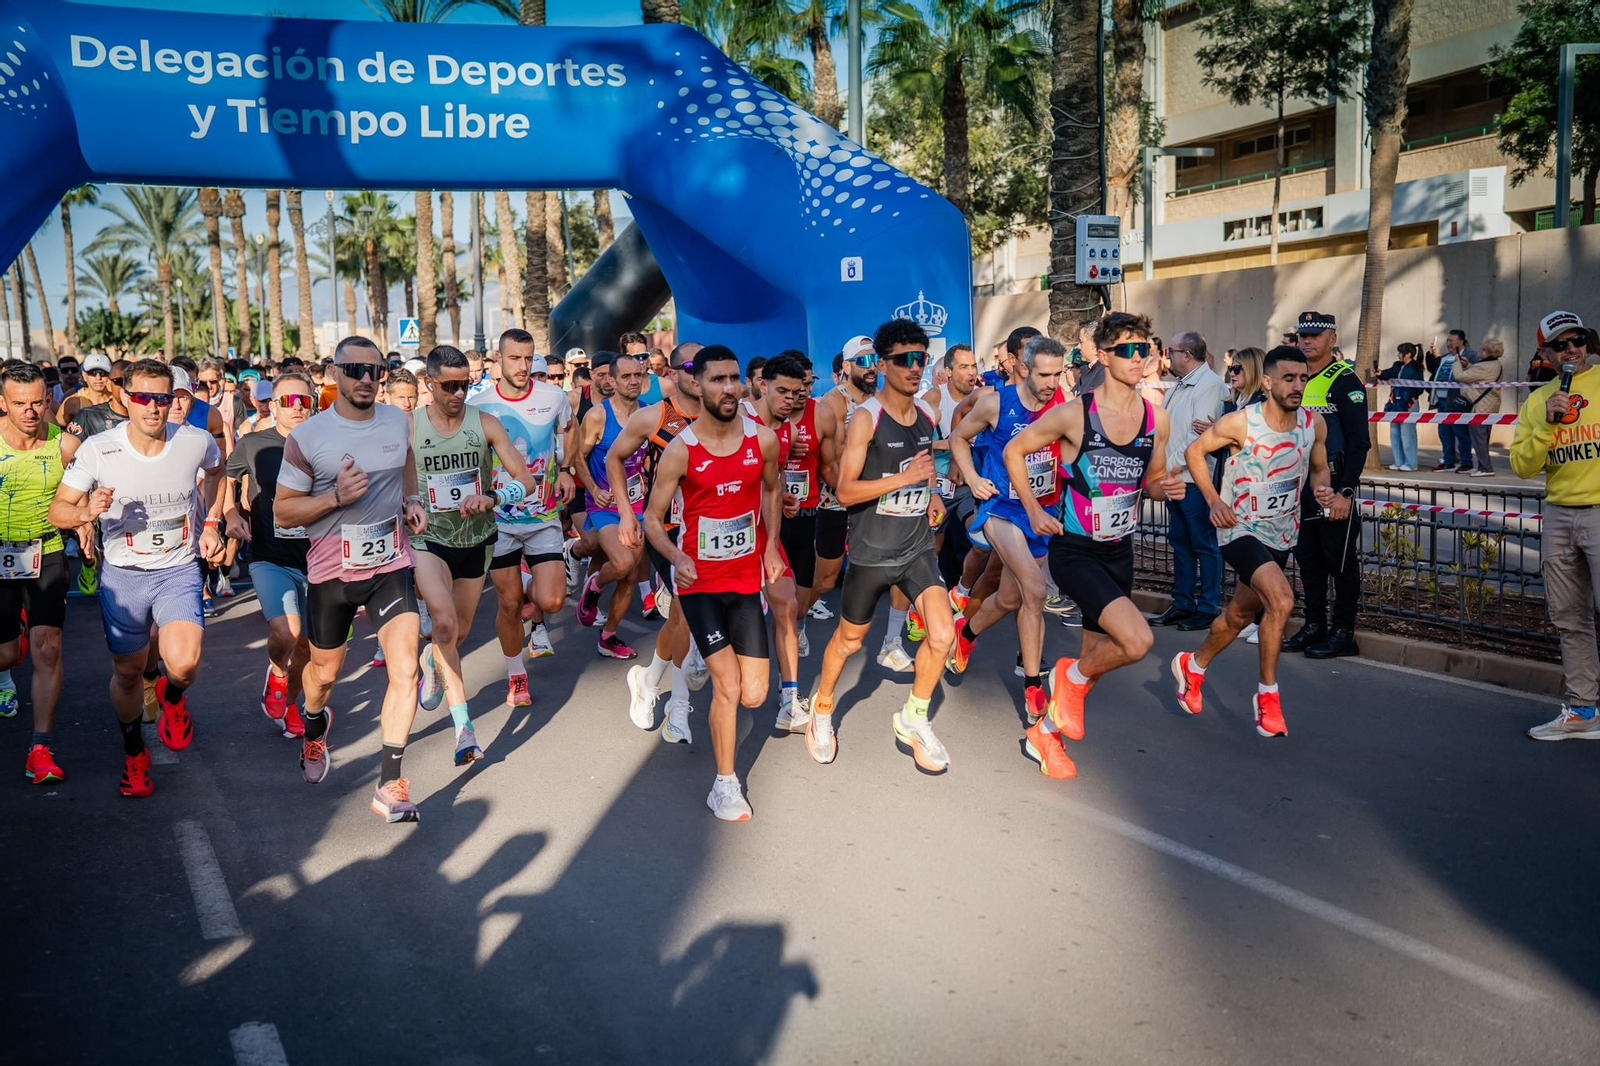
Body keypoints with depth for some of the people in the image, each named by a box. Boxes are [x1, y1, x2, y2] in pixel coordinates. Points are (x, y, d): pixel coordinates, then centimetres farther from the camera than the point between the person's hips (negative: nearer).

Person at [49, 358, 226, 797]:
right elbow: (57, 510, -8)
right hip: (122, 575, 1)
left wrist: (210, 523, 5)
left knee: (184, 664, -21)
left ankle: (172, 695, 17)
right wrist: (87, 513, -31)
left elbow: (215, 469, 14)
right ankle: (134, 752, 39)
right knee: (127, 673, 13)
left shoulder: (196, 442, -12)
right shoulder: (97, 450, -15)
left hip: (179, 569, -1)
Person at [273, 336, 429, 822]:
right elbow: (283, 511, -6)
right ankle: (314, 726, 54)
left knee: (405, 671, -14)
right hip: (332, 568, -1)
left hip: (391, 563, 1)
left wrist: (411, 499, 7)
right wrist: (335, 496, -22)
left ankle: (390, 784, -7)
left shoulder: (397, 421, 1)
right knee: (324, 672, 18)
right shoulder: (307, 437, -10)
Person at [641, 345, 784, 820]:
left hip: (746, 580, 3)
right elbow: (653, 517, -5)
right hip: (699, 581, -3)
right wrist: (675, 556, -24)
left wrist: (771, 546, 6)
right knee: (728, 685, -12)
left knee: (754, 696, 2)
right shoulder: (680, 451, -12)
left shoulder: (763, 439, -3)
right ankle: (725, 785, 8)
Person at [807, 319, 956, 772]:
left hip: (917, 545, 4)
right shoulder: (866, 419, -14)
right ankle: (822, 707, 40)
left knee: (942, 633, -12)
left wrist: (932, 493, 6)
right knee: (849, 640, 12)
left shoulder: (927, 416, 4)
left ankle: (913, 719, 10)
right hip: (871, 550, -4)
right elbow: (845, 491, -19)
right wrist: (903, 478, -26)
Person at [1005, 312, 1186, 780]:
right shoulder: (1073, 414, -14)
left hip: (1120, 552, 6)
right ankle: (1071, 677, 7)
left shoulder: (1156, 418, 0)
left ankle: (1045, 733, 36)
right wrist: (1034, 512, -6)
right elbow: (1014, 451, -2)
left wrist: (1167, 487, -8)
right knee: (1137, 640, -23)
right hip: (1075, 550, -6)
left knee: (1097, 656, 14)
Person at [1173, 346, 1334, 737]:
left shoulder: (1314, 425, -5)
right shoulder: (1240, 422, -18)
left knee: (1240, 614, 18)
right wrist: (1213, 500, -14)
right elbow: (1194, 451, -4)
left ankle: (1193, 666, 44)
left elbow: (1319, 468, 13)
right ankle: (1267, 694, -10)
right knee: (1281, 600, -26)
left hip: (1282, 533, 6)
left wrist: (1321, 487, -10)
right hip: (1241, 529, -6)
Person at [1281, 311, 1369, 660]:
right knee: (1307, 558, 13)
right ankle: (1314, 625, 24)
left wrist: (1345, 492, -20)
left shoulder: (1344, 380, -9)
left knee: (1341, 562, 1)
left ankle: (1343, 633, 8)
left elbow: (1359, 443, -14)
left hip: (1333, 486, -8)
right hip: (1300, 487, 8)